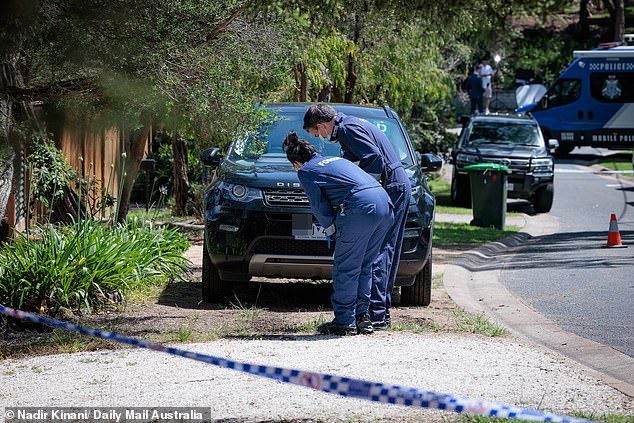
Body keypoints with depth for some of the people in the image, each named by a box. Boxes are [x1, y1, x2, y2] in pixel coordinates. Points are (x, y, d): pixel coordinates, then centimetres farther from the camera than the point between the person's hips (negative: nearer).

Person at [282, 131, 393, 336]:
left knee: (346, 268, 2)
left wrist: (331, 228, 19)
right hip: (384, 203, 8)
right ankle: (362, 317, 19)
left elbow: (319, 206, 7)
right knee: (364, 266, 17)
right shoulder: (336, 160, 32)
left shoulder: (305, 172, 11)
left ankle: (344, 322, 4)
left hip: (361, 207, -8)